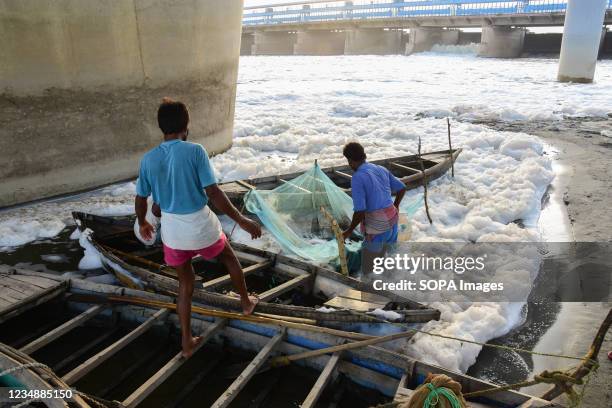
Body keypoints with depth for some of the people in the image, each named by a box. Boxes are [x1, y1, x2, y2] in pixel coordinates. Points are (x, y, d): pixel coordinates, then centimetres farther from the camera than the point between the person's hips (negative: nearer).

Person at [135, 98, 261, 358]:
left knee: (185, 282, 20)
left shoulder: (148, 159, -4)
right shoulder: (195, 151, -16)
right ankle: (246, 303, 46)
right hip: (201, 225, -3)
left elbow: (141, 199, 5)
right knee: (229, 258, 27)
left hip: (172, 230, 3)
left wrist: (142, 224, 25)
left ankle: (187, 342, 28)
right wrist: (241, 220, -13)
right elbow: (213, 193, -20)